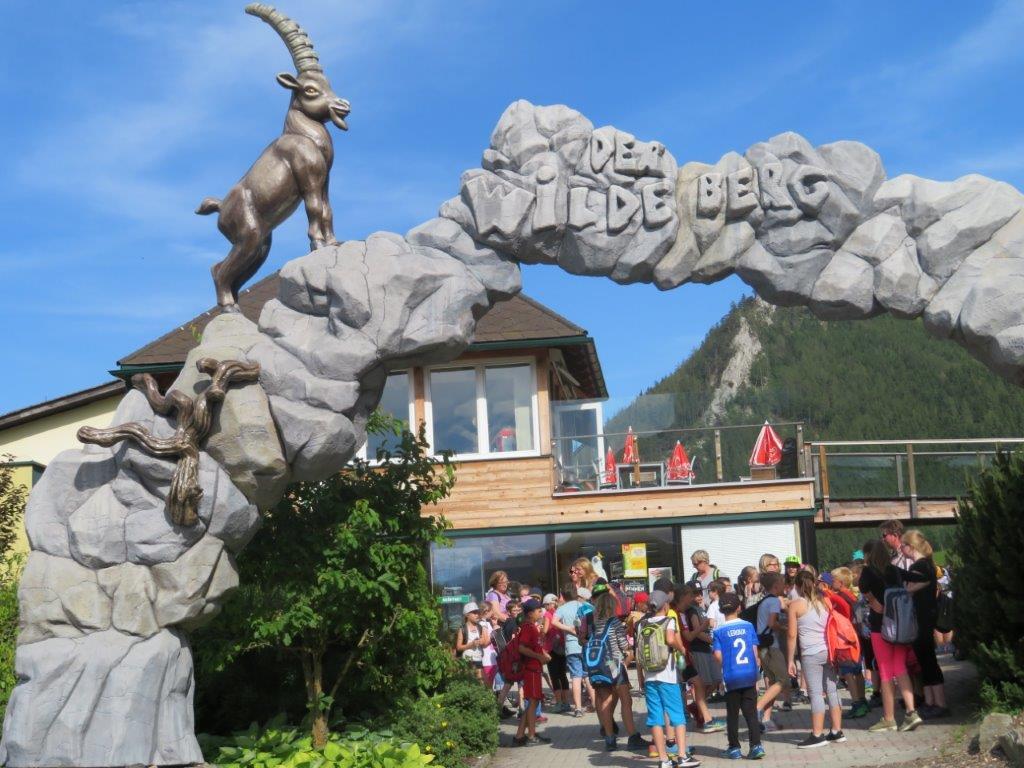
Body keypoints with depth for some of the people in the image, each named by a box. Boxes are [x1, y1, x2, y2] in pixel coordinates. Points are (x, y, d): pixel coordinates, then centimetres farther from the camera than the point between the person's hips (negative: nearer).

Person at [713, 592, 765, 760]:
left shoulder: (719, 631, -7)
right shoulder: (748, 626, 0)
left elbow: (718, 655, -11)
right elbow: (755, 651, 2)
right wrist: (755, 674, 11)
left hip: (731, 678, -2)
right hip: (750, 676, 2)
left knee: (732, 714, 9)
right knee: (751, 713, 8)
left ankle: (734, 748, 15)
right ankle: (756, 745, 2)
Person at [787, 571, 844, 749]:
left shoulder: (796, 604, -2)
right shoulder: (824, 602, 9)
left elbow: (792, 635, -3)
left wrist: (790, 660, 2)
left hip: (811, 654, -5)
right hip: (829, 651, 5)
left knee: (815, 693, -3)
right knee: (832, 690, 10)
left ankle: (817, 735, -2)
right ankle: (837, 731, 16)